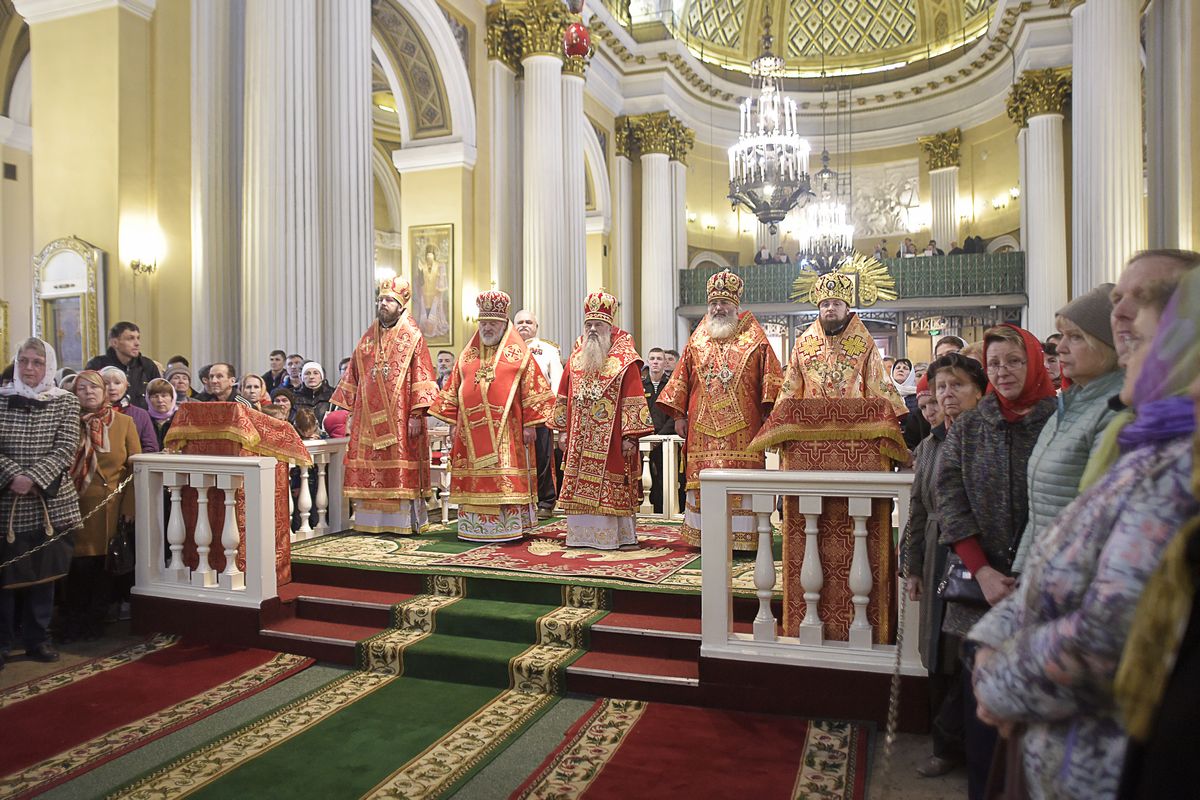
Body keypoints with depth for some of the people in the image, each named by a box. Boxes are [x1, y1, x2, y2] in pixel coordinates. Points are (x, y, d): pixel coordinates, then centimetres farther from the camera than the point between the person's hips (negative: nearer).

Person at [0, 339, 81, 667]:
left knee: (44, 572, 8)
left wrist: (33, 478, -17)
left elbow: (66, 449, -5)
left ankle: (37, 637, 21)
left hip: (51, 501, 1)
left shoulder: (66, 402, 2)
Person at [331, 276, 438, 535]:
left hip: (399, 415, -5)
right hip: (369, 415, 5)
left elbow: (422, 378, -8)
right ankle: (371, 520, 13)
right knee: (369, 468, 5)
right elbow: (354, 376, 17)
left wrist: (416, 415, -15)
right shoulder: (368, 338, 15)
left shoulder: (412, 338, -1)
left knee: (400, 469, -3)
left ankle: (404, 521, 5)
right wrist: (351, 410, 11)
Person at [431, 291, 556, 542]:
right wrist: (452, 423, 9)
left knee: (506, 479, -4)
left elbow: (533, 390, -2)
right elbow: (453, 390, 15)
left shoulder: (518, 354, 2)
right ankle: (474, 528, 14)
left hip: (506, 431, -4)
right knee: (474, 478, 6)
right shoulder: (468, 355, 14)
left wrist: (530, 425, -8)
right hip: (471, 431, 4)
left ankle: (510, 527, 4)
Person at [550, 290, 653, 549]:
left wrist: (630, 436, -15)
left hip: (611, 437, -5)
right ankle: (584, 533, 16)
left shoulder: (625, 358, -5)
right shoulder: (576, 356, 11)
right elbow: (564, 396, 14)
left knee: (611, 487, -1)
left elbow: (633, 399, -10)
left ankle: (622, 535, 10)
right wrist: (562, 429, 9)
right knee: (580, 487, 6)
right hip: (580, 438, 5)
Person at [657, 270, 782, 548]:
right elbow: (682, 378, 13)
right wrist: (679, 415, 9)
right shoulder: (697, 340, 13)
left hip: (742, 427, -3)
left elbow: (771, 378, 0)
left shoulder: (754, 338, 4)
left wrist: (769, 416, -7)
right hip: (703, 427, 3)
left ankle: (742, 536, 4)